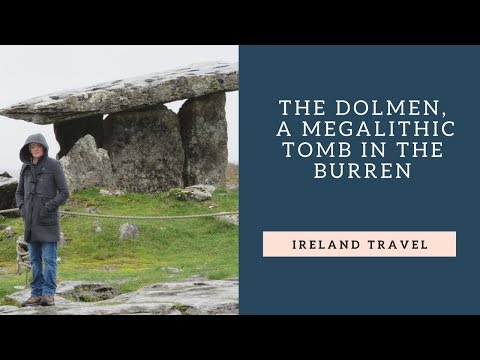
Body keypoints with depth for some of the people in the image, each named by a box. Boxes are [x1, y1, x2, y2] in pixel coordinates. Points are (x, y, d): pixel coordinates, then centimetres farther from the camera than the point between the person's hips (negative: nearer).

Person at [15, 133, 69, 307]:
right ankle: (37, 293, 12)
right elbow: (19, 192, 19)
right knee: (34, 260, 8)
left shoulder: (53, 165, -4)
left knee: (49, 258, -4)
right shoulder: (26, 167, 10)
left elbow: (64, 192, -6)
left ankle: (49, 294, -2)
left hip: (48, 221, -5)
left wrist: (48, 207, -14)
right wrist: (22, 208, 0)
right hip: (31, 221, 5)